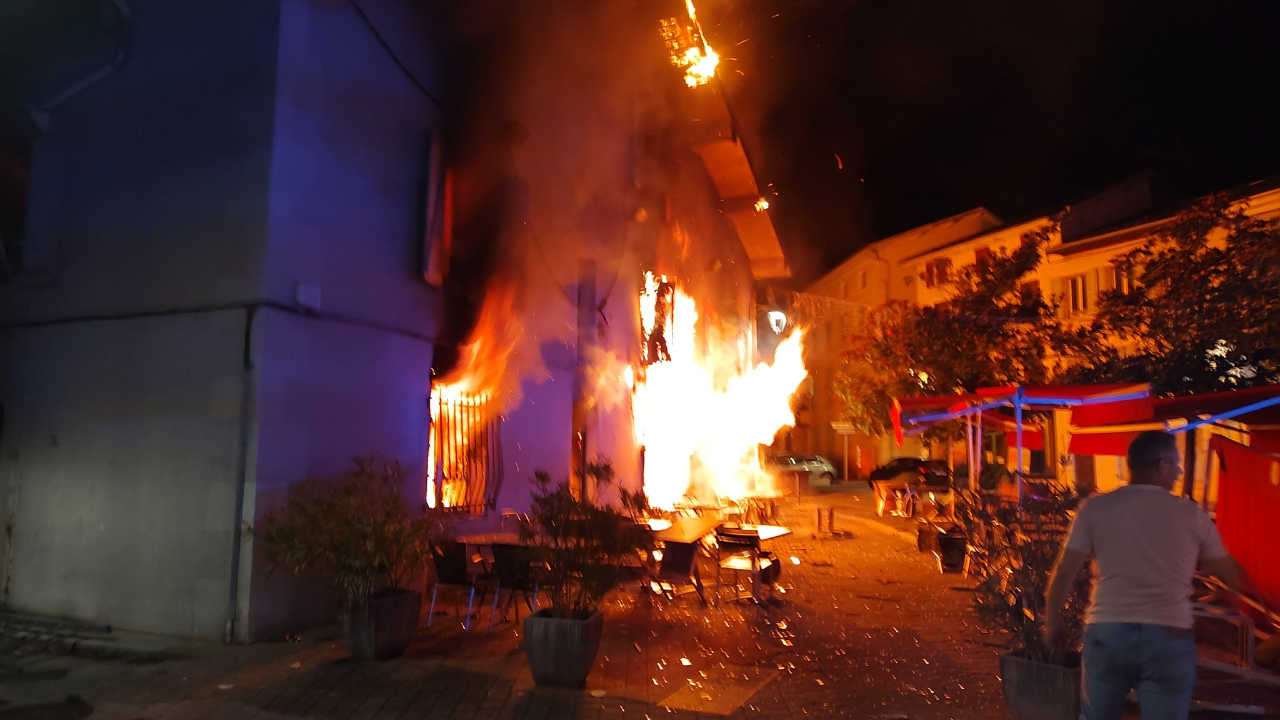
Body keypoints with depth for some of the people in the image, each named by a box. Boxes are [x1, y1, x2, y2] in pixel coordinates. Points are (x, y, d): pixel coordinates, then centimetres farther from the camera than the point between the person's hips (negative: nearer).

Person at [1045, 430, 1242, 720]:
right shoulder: (1192, 514, 2)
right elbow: (1232, 579, 14)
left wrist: (1052, 620, 12)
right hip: (1169, 637, 0)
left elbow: (1063, 573, -1)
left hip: (1106, 631, 0)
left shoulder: (1095, 507, 0)